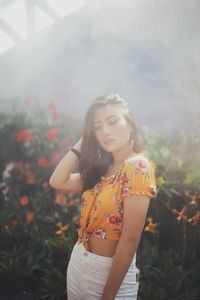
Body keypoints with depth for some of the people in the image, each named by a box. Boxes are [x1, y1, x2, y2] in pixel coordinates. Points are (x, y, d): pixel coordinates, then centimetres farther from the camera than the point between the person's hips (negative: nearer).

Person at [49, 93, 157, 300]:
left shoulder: (137, 166, -20)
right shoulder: (101, 168, 6)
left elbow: (130, 239, -23)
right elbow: (57, 182, 3)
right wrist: (82, 143, 0)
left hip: (111, 272, -7)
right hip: (78, 263, 8)